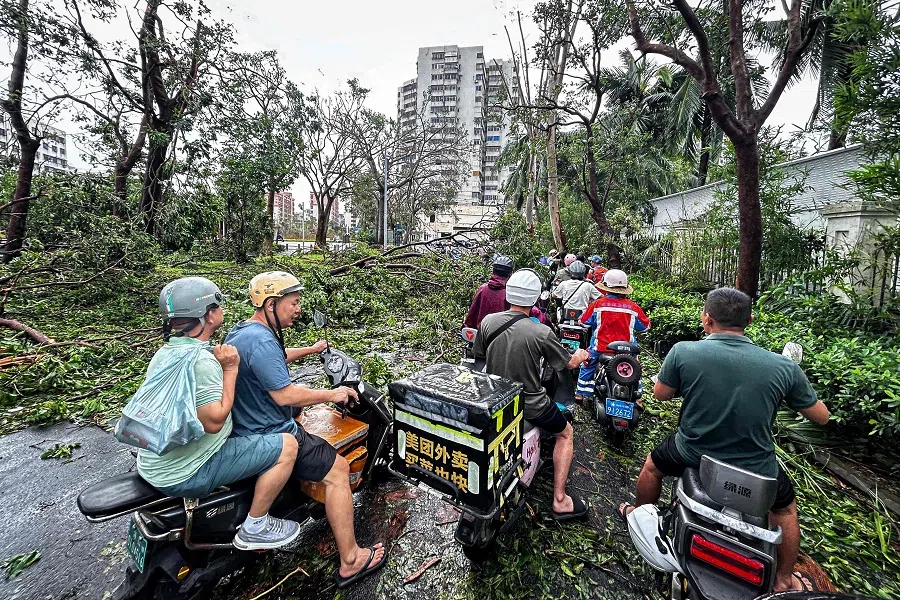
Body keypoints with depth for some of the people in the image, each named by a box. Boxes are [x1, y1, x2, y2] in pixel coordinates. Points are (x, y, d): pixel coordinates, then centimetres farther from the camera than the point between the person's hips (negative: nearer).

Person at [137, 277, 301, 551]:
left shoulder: (165, 352, 6)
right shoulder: (201, 361, -27)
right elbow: (214, 420, -29)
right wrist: (231, 369, -23)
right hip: (185, 475, -10)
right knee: (287, 446, -12)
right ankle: (254, 528, 4)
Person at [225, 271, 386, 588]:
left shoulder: (240, 330, 6)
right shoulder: (261, 341, -27)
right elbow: (285, 395, -29)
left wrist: (311, 350, 33)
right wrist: (331, 394, -16)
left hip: (246, 425, 11)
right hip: (268, 438, -11)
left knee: (304, 391, 33)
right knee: (338, 470, -7)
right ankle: (350, 562, 4)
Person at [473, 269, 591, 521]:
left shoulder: (488, 322, -12)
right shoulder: (541, 333, -23)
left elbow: (479, 354, 5)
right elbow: (568, 363, -6)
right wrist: (581, 356, 18)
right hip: (530, 405, -5)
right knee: (565, 433, 22)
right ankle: (559, 501, 23)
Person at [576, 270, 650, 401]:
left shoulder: (598, 304, -11)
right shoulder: (633, 306, -7)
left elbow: (584, 320, 1)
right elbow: (645, 326, 6)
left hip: (600, 349, -1)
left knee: (587, 366, 22)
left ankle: (580, 393, 28)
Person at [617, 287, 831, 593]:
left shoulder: (683, 351, -23)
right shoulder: (784, 367, -17)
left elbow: (661, 394, -7)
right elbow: (821, 416, 0)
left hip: (693, 457, -1)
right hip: (756, 470, 2)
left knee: (653, 465, 31)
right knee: (785, 508, 35)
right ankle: (784, 581, 52)